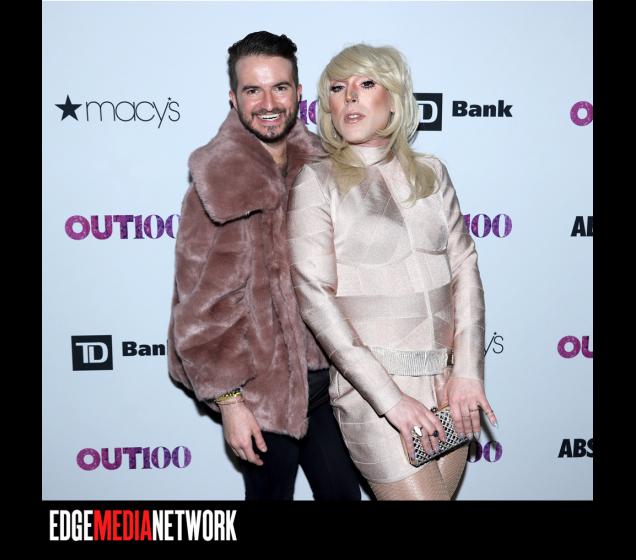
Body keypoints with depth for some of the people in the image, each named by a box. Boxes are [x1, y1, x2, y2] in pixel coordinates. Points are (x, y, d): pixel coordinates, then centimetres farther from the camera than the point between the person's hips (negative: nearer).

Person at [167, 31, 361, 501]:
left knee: (344, 490, 16)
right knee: (271, 491, 12)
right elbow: (202, 307, -14)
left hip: (327, 377, 5)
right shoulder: (217, 186, -14)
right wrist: (228, 400, -14)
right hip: (264, 389, -5)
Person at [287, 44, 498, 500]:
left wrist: (467, 372, -6)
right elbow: (314, 296, -10)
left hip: (449, 382, 4)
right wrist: (390, 397, -16)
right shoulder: (317, 181, -4)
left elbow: (464, 270, 6)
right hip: (372, 385, -4)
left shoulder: (431, 173, 9)